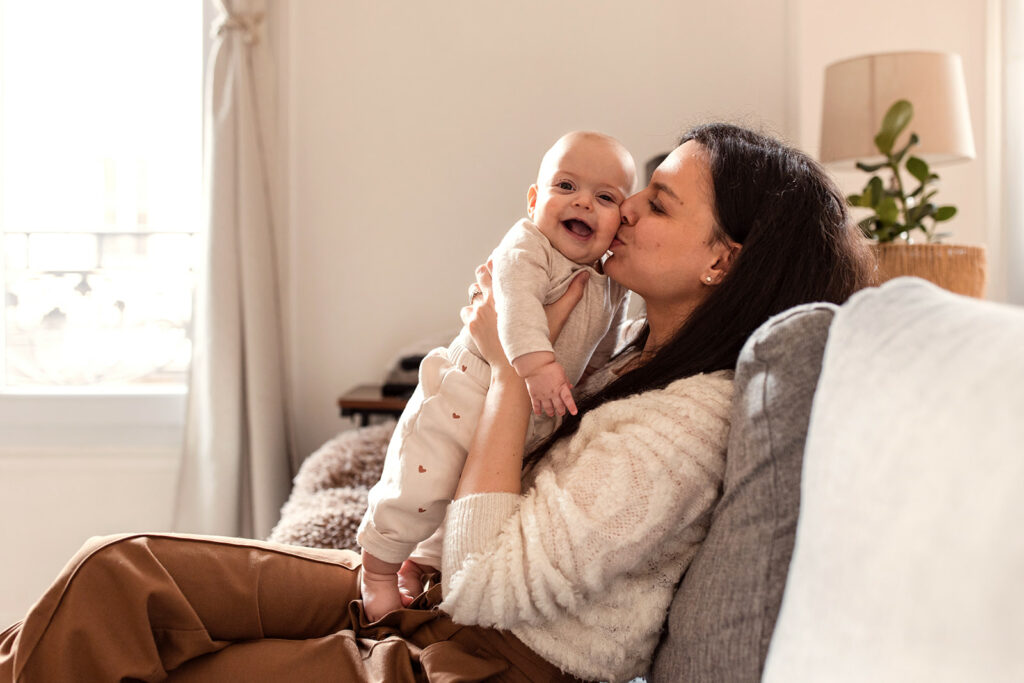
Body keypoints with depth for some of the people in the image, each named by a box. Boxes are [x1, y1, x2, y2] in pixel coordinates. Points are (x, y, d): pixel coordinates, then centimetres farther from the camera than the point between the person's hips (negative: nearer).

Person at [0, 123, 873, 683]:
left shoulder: (686, 424, -23)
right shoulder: (645, 349, 7)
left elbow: (486, 580, -23)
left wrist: (513, 365, -18)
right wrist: (527, 345, 0)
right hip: (428, 593, 9)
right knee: (119, 572, -5)